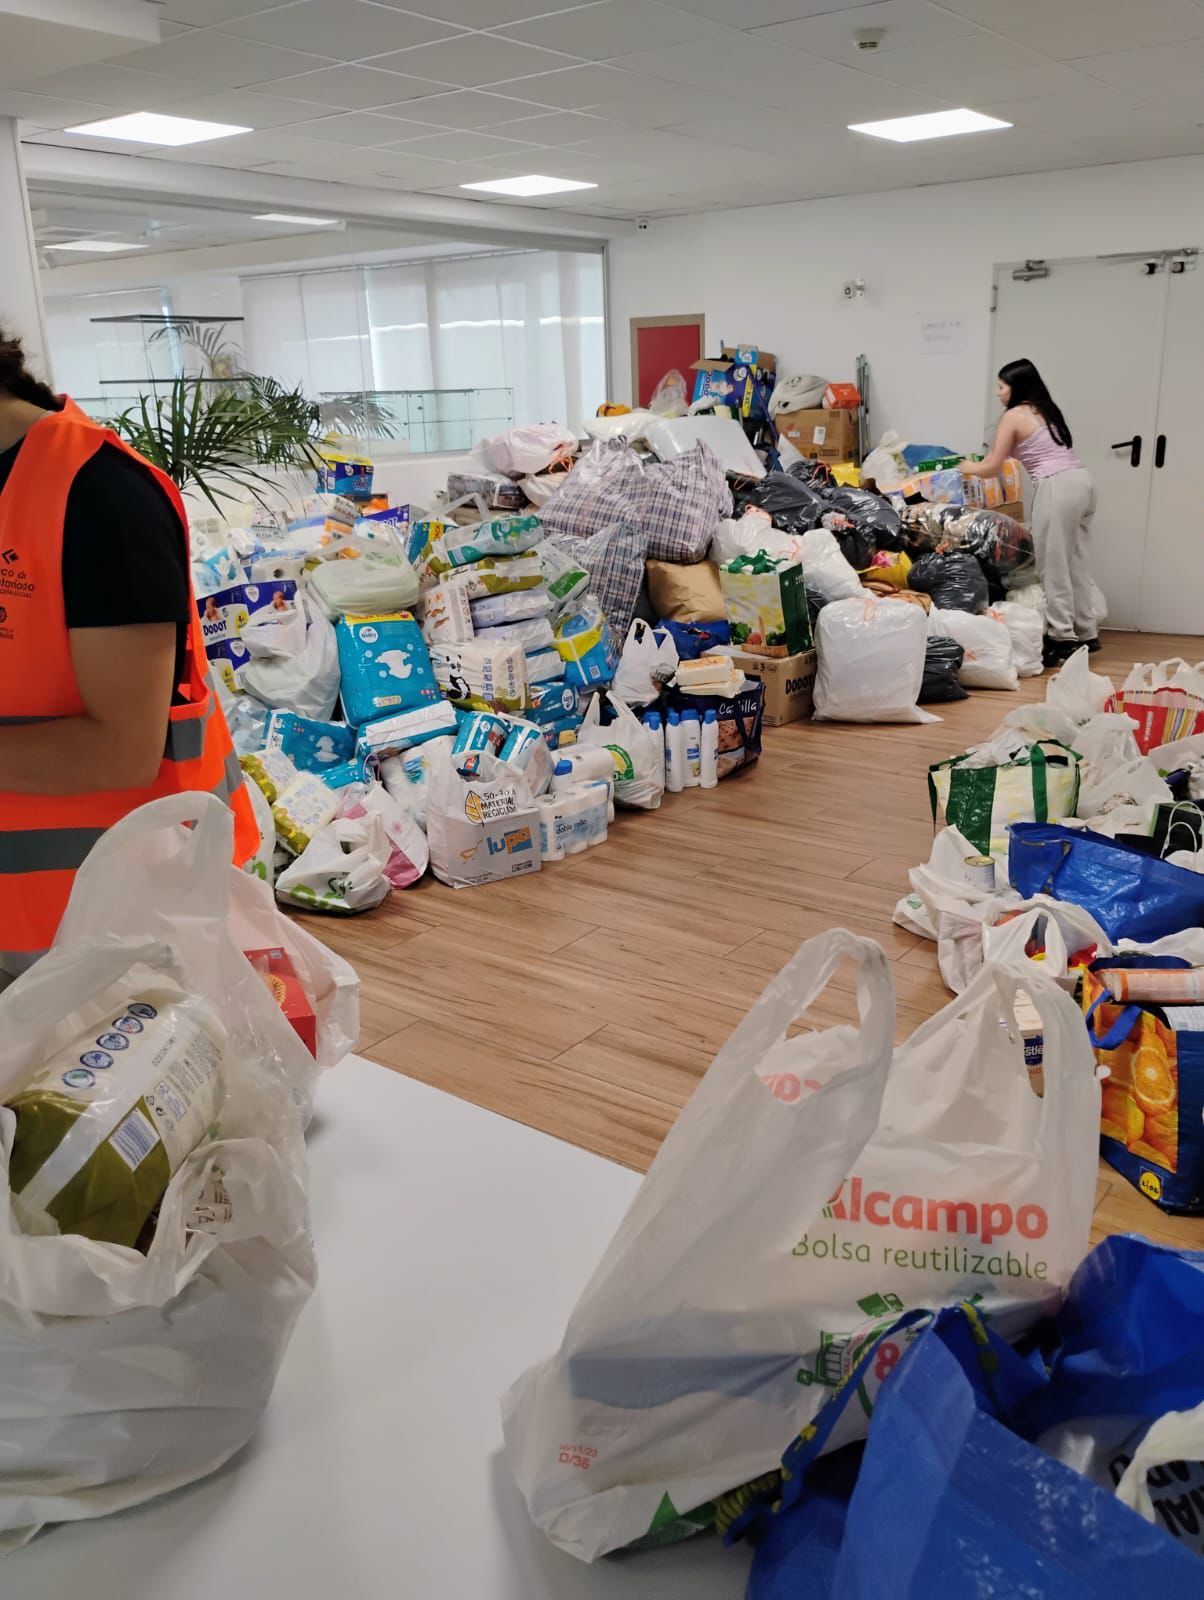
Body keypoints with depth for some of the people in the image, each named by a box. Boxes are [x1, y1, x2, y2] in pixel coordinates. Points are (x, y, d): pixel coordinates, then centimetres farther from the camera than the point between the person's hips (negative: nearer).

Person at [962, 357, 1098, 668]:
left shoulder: (1013, 416, 0)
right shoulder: (1046, 410, 22)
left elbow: (992, 467, 0)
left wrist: (969, 468, 22)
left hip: (1057, 488, -9)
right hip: (1082, 482, 9)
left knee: (1054, 566, -3)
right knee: (1075, 562, 14)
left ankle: (1062, 637, 0)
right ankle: (1086, 633, 20)